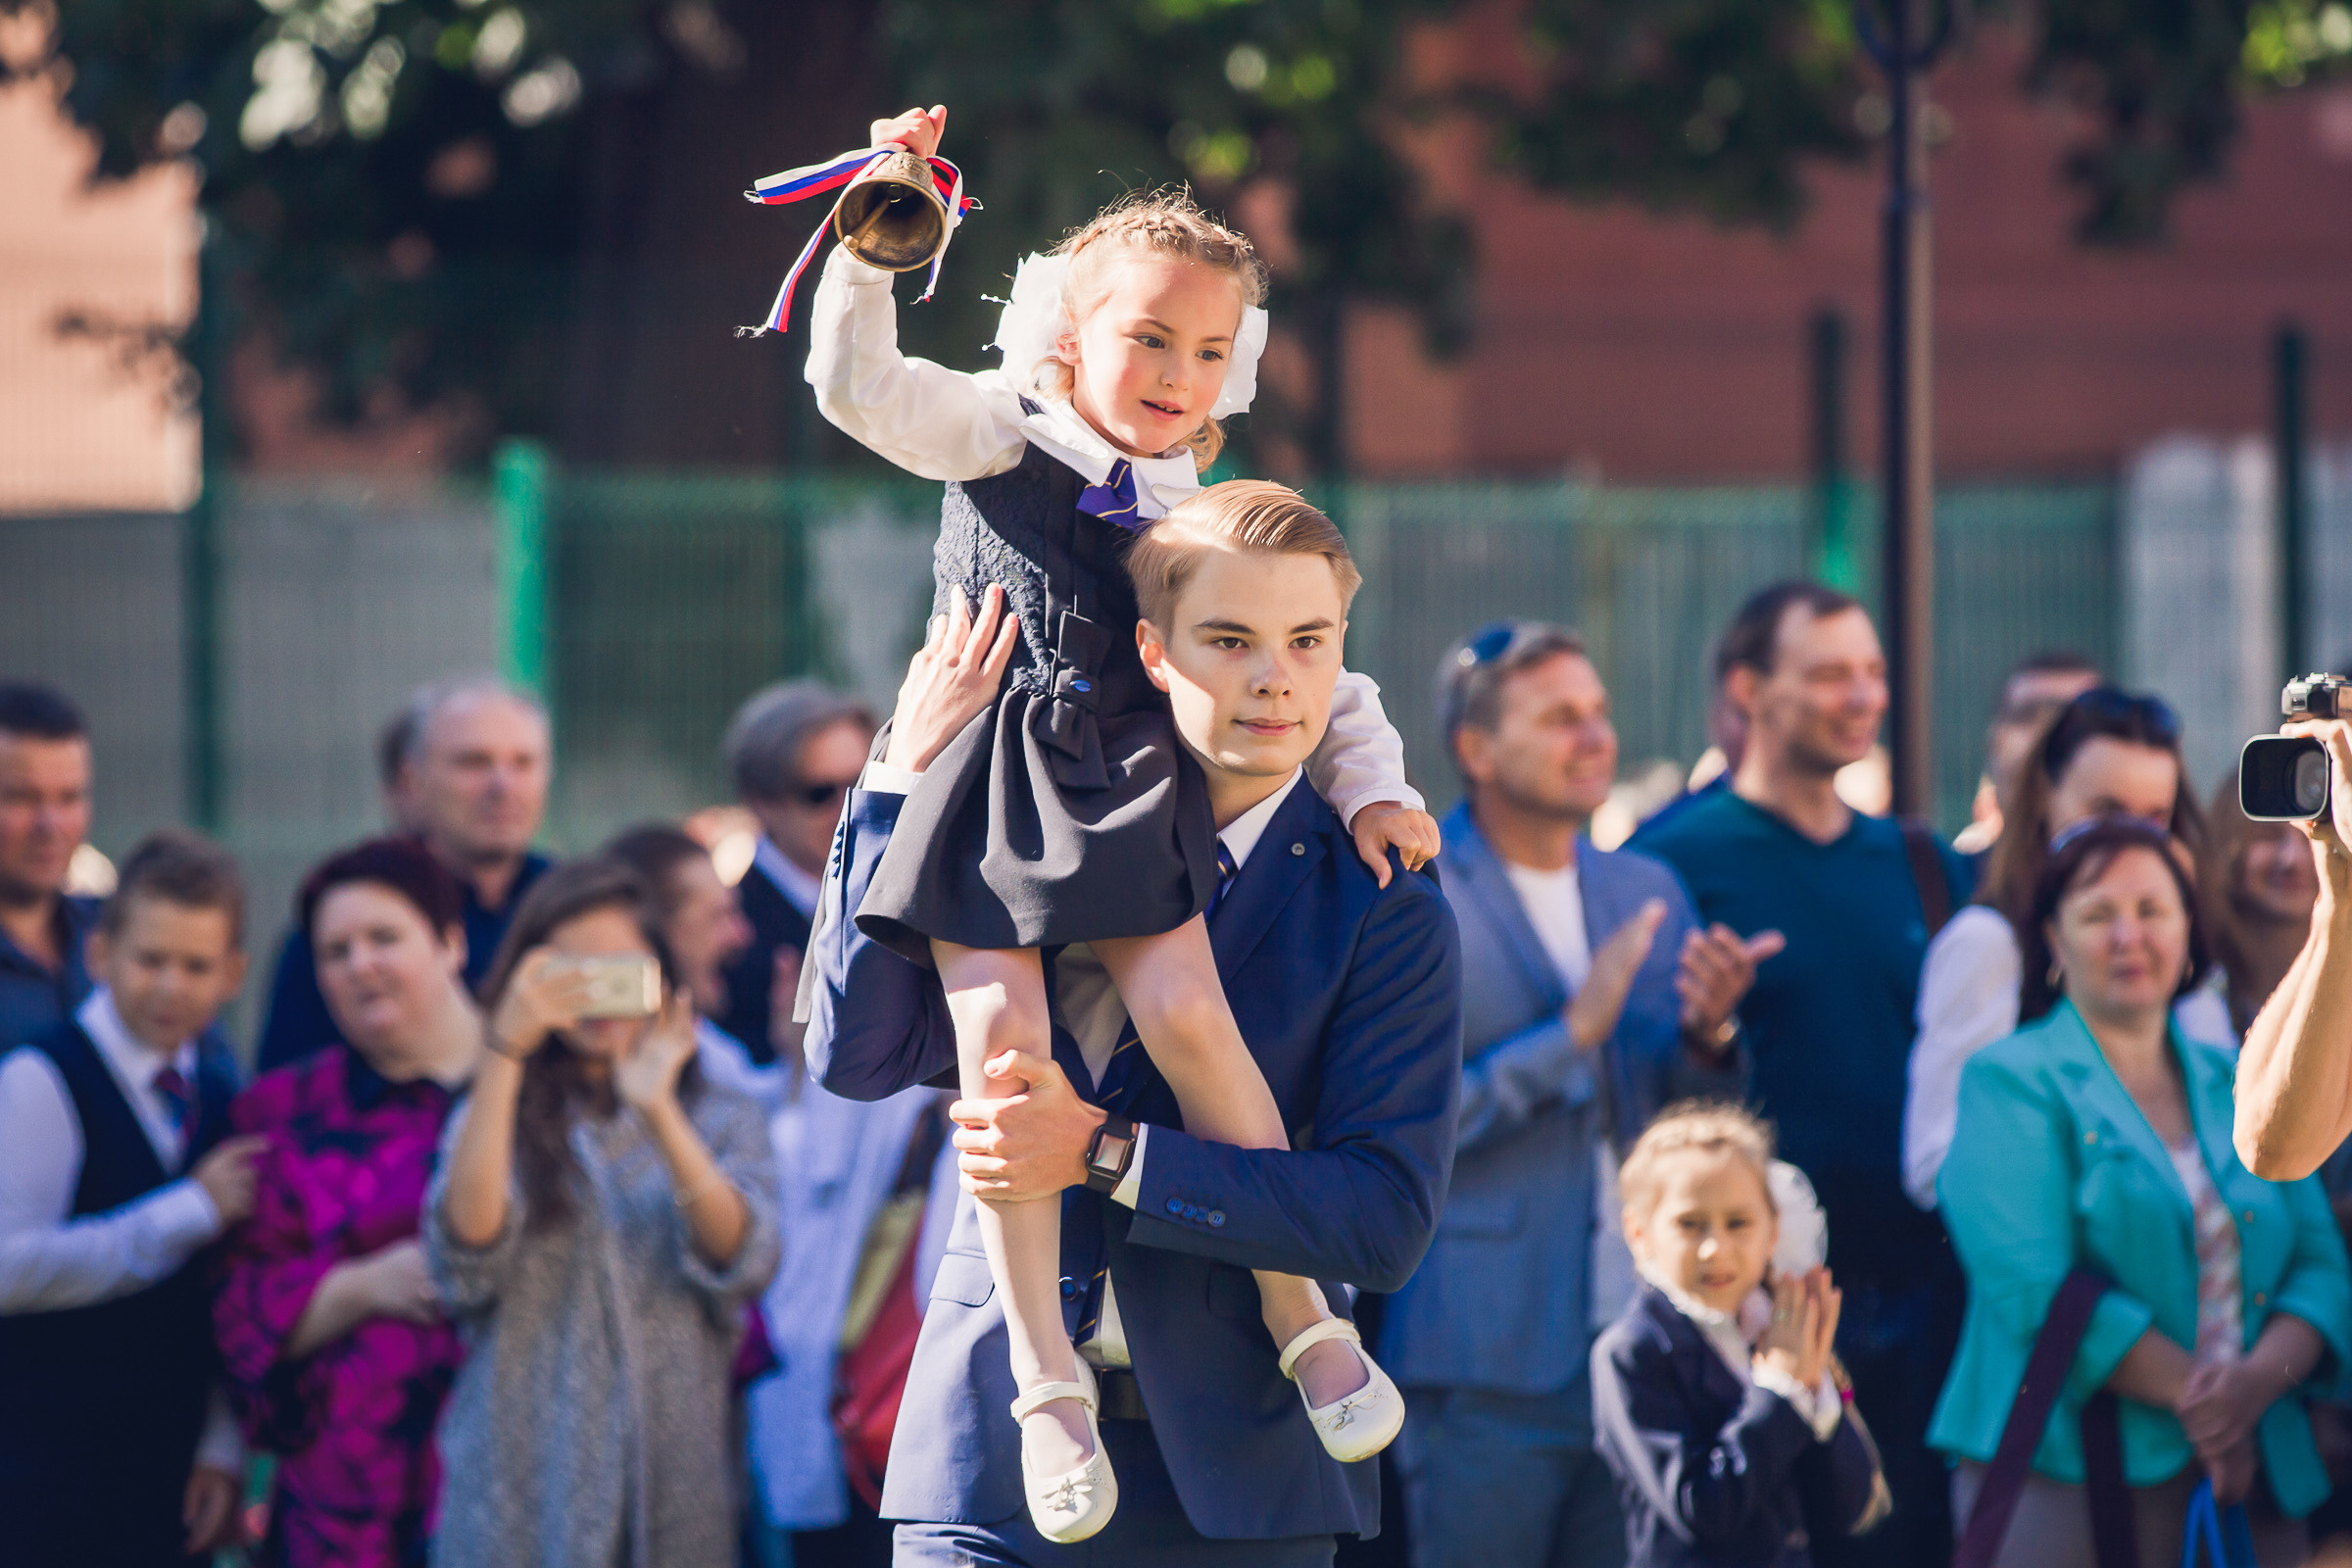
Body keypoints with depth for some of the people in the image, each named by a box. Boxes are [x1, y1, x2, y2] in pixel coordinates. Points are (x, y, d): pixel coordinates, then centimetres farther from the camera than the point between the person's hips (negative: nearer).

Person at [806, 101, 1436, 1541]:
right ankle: (1046, 1378, -10)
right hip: (983, 772, -1)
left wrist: (1373, 781, 8)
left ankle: (1303, 1312, -8)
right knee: (1000, 1034, -16)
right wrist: (875, 247, -16)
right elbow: (860, 390, -5)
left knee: (1185, 1008, -20)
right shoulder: (1001, 437, 6)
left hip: (1128, 778, 2)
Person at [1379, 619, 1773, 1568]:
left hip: (1642, 1343, 6)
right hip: (1485, 1368, -6)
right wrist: (1574, 1032, -16)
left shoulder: (1647, 892, 14)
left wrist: (1708, 1033, -5)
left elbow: (1701, 1128, 17)